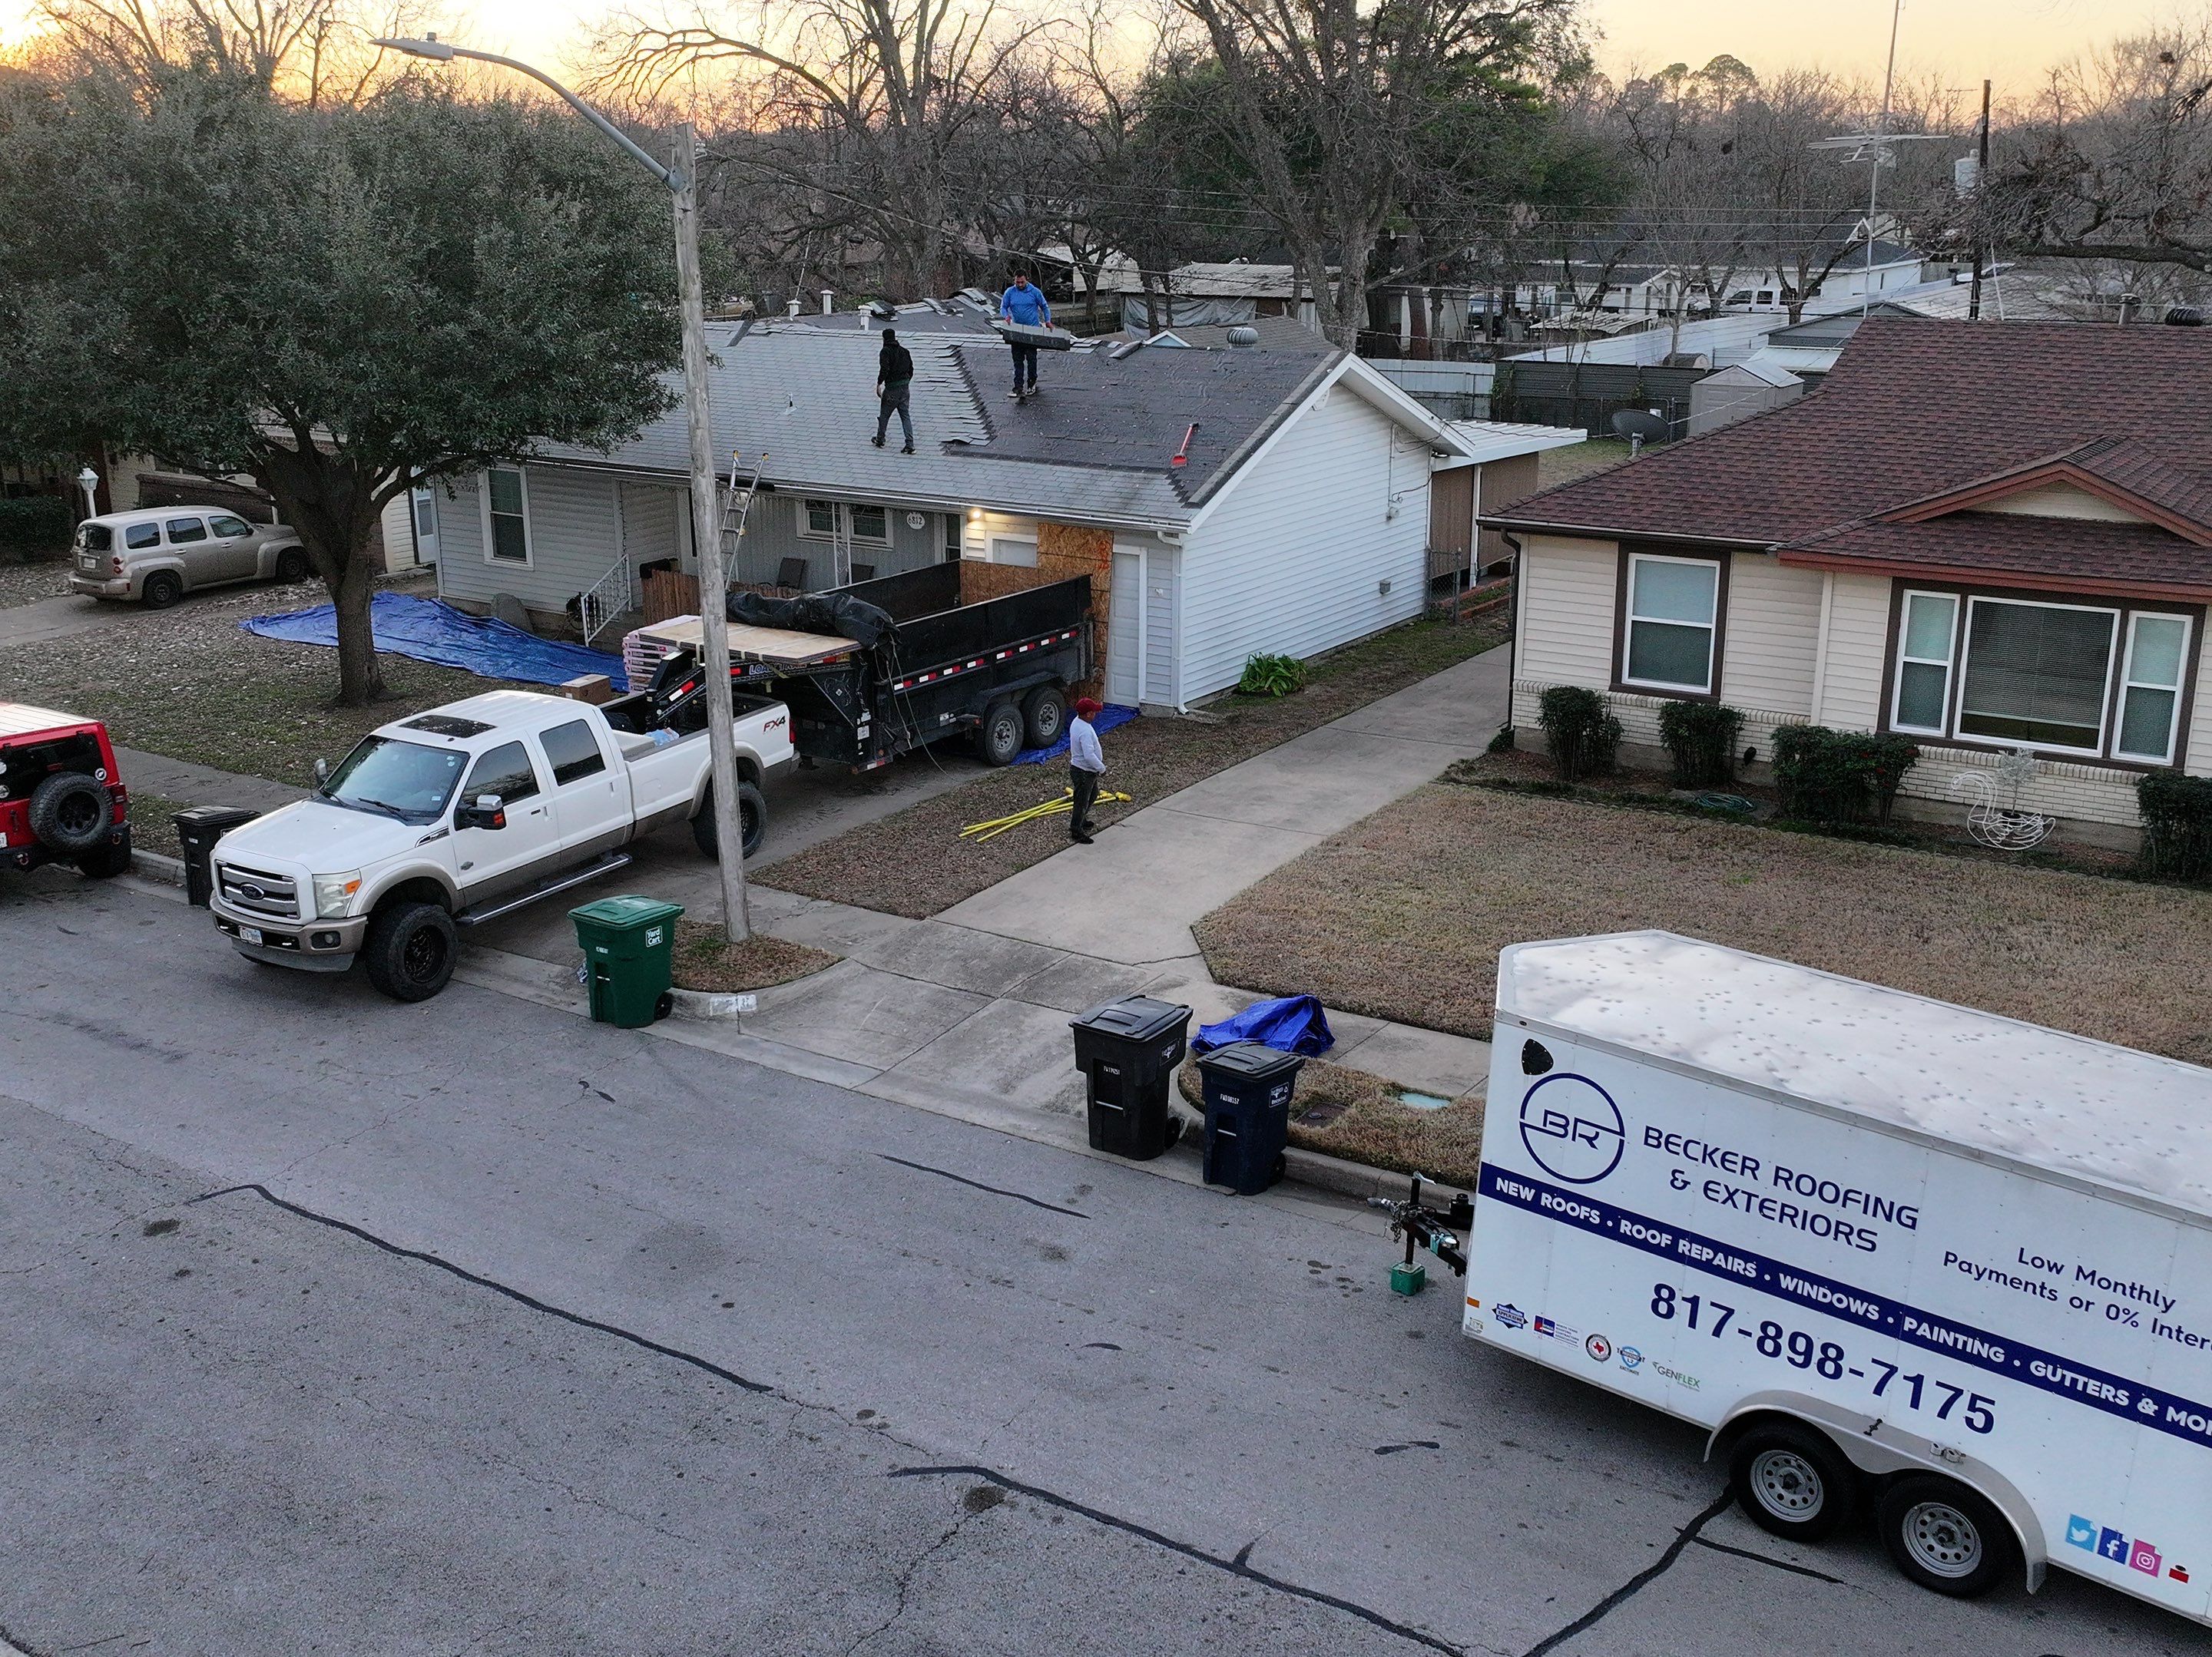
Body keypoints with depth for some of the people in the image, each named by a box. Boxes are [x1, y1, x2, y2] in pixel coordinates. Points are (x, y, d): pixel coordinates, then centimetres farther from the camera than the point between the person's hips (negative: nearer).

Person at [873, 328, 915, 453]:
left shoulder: (886, 352, -10)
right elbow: (911, 369, 14)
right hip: (905, 388, 6)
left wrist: (879, 384, -16)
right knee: (905, 416, 6)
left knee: (884, 415, 12)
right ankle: (910, 445, -3)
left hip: (892, 389, -6)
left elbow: (884, 369, -22)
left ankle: (880, 440, 26)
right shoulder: (905, 351, 10)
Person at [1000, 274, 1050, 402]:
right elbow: (1003, 307, 8)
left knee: (1031, 357, -2)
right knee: (1018, 360, -1)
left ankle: (1032, 383, 14)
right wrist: (1006, 316, -14)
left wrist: (1048, 321, -3)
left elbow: (1044, 307, 9)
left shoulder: (1035, 292, 0)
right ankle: (1018, 388, -2)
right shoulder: (1009, 293, 3)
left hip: (1033, 331, -2)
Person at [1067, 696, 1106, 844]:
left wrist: (1099, 756, 19)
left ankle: (1081, 819, 45)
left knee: (1093, 794, 28)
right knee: (1082, 801, 4)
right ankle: (1076, 831, 18)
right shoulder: (1085, 731, -32)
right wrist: (1102, 768, -21)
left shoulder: (1076, 721, 0)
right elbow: (1089, 756, -34)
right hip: (1083, 772, -10)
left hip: (1088, 770, 10)